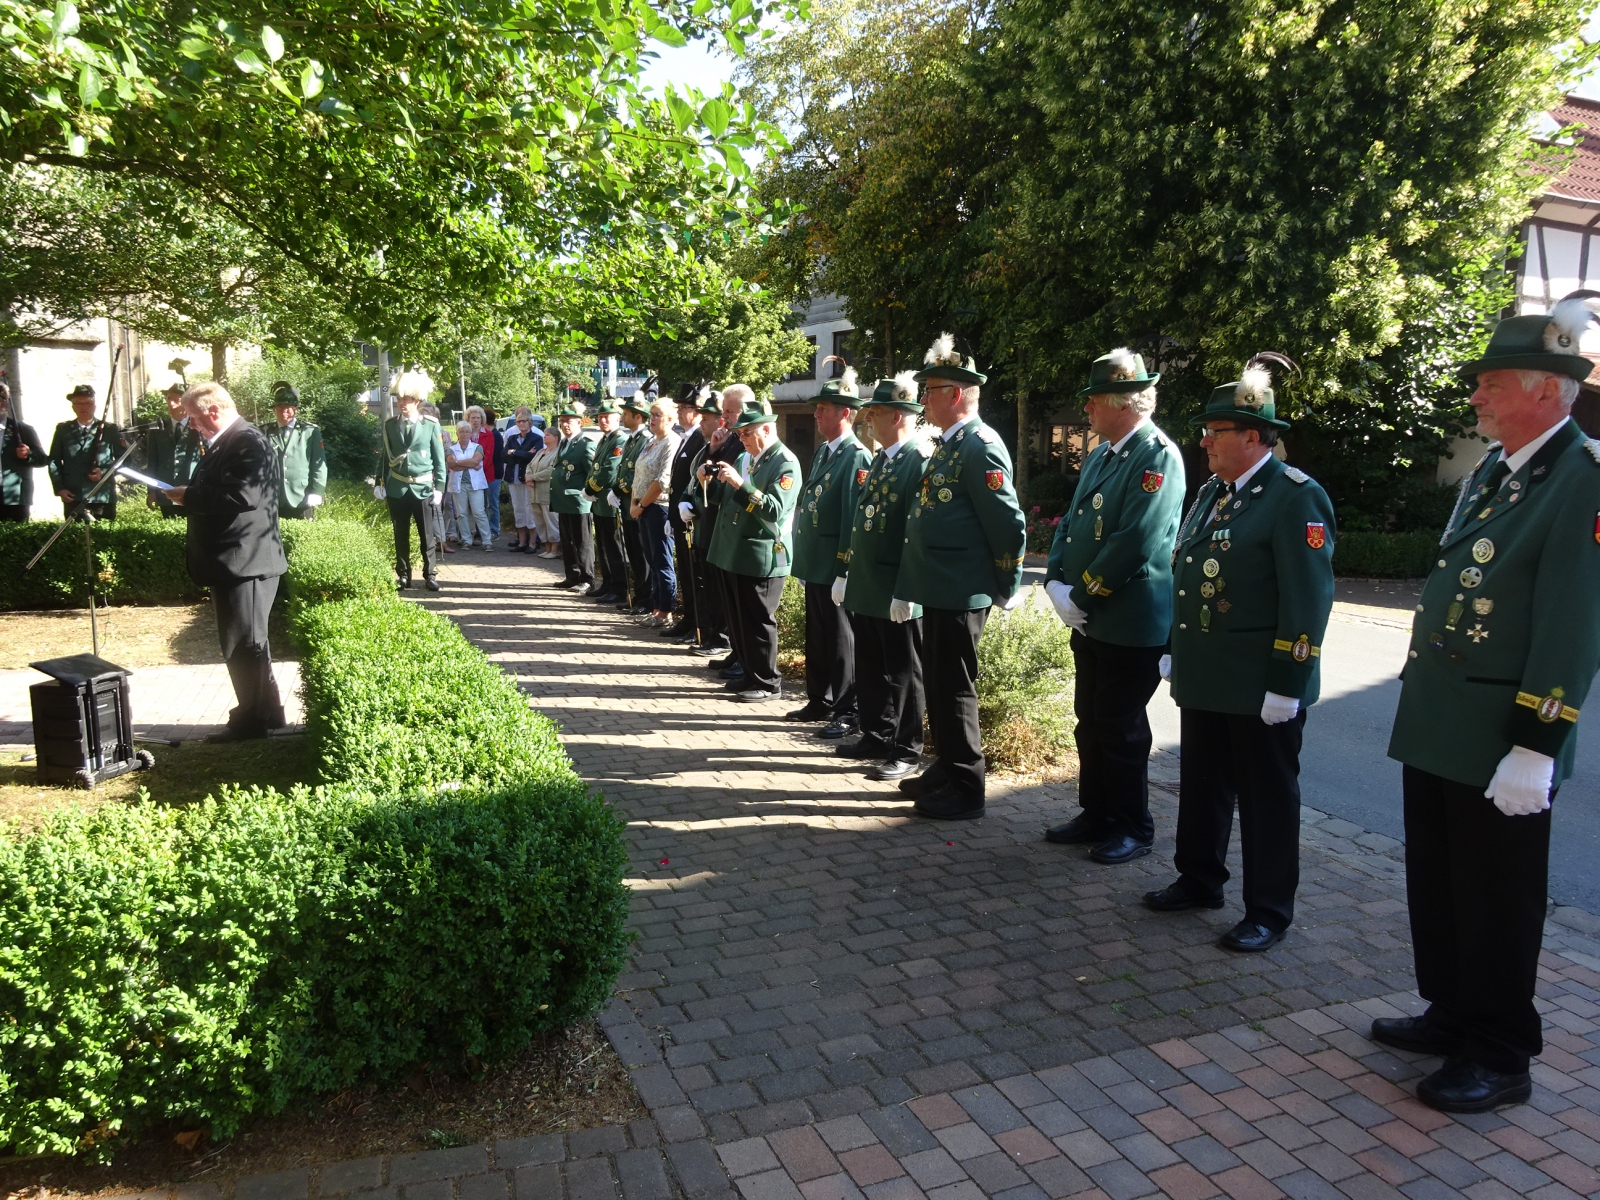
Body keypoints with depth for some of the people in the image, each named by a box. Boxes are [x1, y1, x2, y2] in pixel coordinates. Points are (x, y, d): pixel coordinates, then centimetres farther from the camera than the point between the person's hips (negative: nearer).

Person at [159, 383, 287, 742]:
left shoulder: (248, 443, -15)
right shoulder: (224, 443, 16)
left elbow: (243, 496, -27)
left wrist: (189, 496, -17)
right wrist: (188, 495, 2)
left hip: (245, 561, -11)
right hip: (230, 561, 11)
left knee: (245, 643, -3)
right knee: (244, 644, 16)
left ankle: (253, 720, 7)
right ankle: (261, 714, 25)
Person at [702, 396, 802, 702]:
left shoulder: (785, 463, -12)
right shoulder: (746, 457, 14)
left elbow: (775, 509, -23)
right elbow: (729, 500, 21)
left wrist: (740, 483, -30)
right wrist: (712, 481, 2)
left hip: (762, 558, -8)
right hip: (736, 553, 9)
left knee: (759, 621, -2)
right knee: (739, 619, 15)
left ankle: (768, 683, 10)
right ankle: (751, 674, 28)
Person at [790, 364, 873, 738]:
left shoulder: (857, 457, -14)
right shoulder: (821, 452, 14)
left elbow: (856, 517, -19)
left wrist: (846, 568, -21)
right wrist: (802, 558, 17)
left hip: (836, 567, -9)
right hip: (814, 565, 9)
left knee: (841, 640, -1)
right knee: (816, 636, 17)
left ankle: (848, 713, 8)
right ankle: (820, 701, 29)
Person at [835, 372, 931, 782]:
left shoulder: (922, 461, -14)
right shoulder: (879, 460, 15)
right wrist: (845, 572, 17)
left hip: (898, 593, -9)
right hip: (866, 588, 9)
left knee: (903, 673, 2)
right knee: (870, 667, 17)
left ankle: (906, 751, 12)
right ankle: (876, 737, 30)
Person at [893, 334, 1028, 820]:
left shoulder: (981, 447, -15)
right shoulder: (948, 446, 16)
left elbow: (1009, 524, -18)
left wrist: (1007, 589, -9)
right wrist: (908, 588, 19)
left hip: (961, 595, -10)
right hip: (937, 591, 10)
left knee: (954, 689, -1)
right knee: (938, 685, 17)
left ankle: (965, 791, 10)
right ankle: (946, 769, 31)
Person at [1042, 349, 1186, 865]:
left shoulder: (1158, 456, -16)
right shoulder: (1099, 454, 13)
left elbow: (1134, 545, -23)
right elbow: (1070, 522, 14)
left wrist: (1080, 596, -16)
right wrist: (1056, 583, -1)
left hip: (1132, 625, -8)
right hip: (1089, 620, 9)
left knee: (1121, 728, 3)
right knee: (1091, 721, 16)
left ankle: (1133, 828, 19)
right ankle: (1096, 815, 30)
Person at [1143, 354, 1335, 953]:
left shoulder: (1296, 496, -14)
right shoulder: (1213, 491, 11)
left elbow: (1309, 598, -18)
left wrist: (1287, 684, -20)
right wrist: (1177, 653, 18)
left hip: (1262, 687, -8)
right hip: (1204, 679, 8)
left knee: (1267, 797, 6)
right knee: (1202, 784, 19)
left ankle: (1269, 911, 20)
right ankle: (1199, 880, 36)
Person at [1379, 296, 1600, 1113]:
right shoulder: (1489, 472, 12)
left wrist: (1534, 750, -22)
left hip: (1500, 742, -8)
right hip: (1436, 729, 8)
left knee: (1497, 901, 6)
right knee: (1437, 885, 19)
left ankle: (1499, 1058, 23)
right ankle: (1452, 1016, 37)